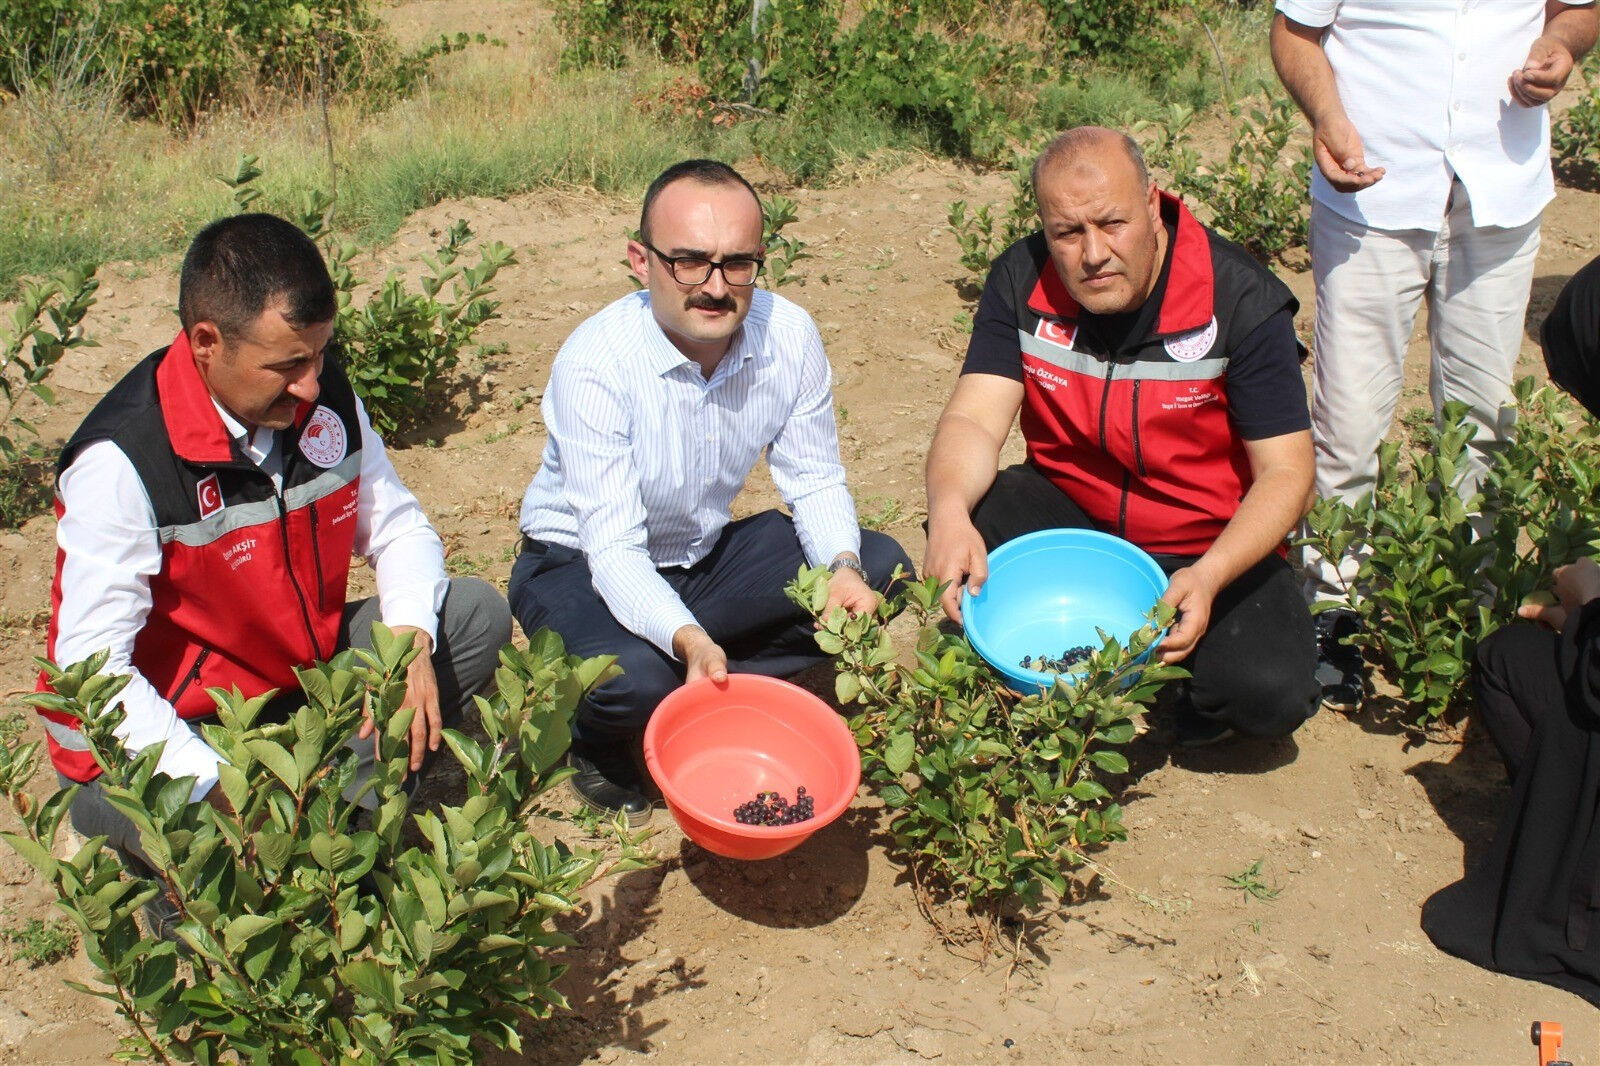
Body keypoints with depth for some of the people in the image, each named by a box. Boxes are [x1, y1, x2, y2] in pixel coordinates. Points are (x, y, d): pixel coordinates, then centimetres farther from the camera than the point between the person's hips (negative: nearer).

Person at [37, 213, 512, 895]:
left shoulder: (325, 394, -7)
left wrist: (410, 641, -18)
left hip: (300, 674, 6)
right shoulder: (121, 462, -25)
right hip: (166, 729, -6)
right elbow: (93, 665, -25)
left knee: (475, 613, -8)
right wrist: (222, 787, -33)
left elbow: (396, 526, 3)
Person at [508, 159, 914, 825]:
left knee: (880, 568, -12)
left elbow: (815, 482, -4)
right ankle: (599, 747, 2)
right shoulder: (594, 364, -29)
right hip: (584, 563, -5)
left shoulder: (789, 335, -16)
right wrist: (688, 639, -49)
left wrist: (843, 566, -25)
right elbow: (615, 551, -30)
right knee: (635, 678, -36)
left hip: (709, 548, 5)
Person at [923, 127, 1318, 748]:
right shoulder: (1022, 281, -12)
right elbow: (975, 420, -19)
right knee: (967, 536, -28)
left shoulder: (1243, 302, -20)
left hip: (1212, 542, -2)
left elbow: (1286, 472, -20)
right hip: (1071, 509, 3)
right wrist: (950, 510, -42)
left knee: (1269, 695, -27)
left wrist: (1210, 576, -38)